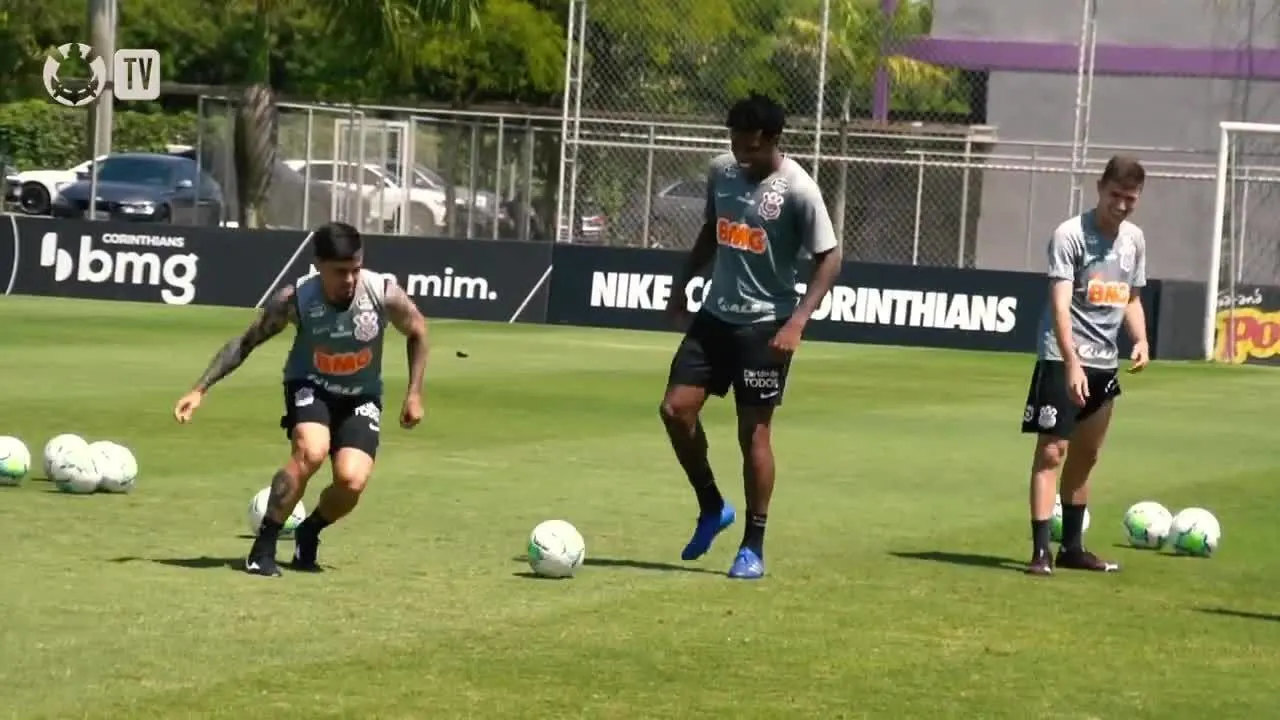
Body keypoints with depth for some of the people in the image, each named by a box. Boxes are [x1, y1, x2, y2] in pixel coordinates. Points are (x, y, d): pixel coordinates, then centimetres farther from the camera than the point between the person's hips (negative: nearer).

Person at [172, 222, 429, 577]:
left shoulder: (384, 294, -22)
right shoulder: (295, 300, -23)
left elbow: (418, 332, 0)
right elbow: (244, 343, -11)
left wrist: (414, 394, -2)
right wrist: (200, 389, -16)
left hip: (360, 398, 2)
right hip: (310, 387, -2)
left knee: (352, 481, -20)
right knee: (311, 452, -33)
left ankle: (308, 534, 14)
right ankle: (264, 547, -21)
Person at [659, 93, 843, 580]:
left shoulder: (798, 190, -16)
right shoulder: (721, 172, 2)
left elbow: (829, 258, -14)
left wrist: (797, 321, -23)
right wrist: (682, 285, 18)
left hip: (765, 324, -6)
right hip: (716, 315, 6)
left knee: (754, 430, -3)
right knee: (676, 408, -3)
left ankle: (753, 547, 7)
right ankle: (712, 508, 17)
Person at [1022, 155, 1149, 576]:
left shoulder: (1134, 240, 9)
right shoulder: (1070, 235, -13)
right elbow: (1060, 305, -21)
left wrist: (1140, 340, 2)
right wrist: (1072, 364, -32)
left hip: (1105, 363, 7)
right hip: (1062, 360, -7)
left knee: (1085, 454, 15)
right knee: (1052, 450, -10)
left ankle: (1072, 547, 25)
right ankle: (1040, 551, -13)